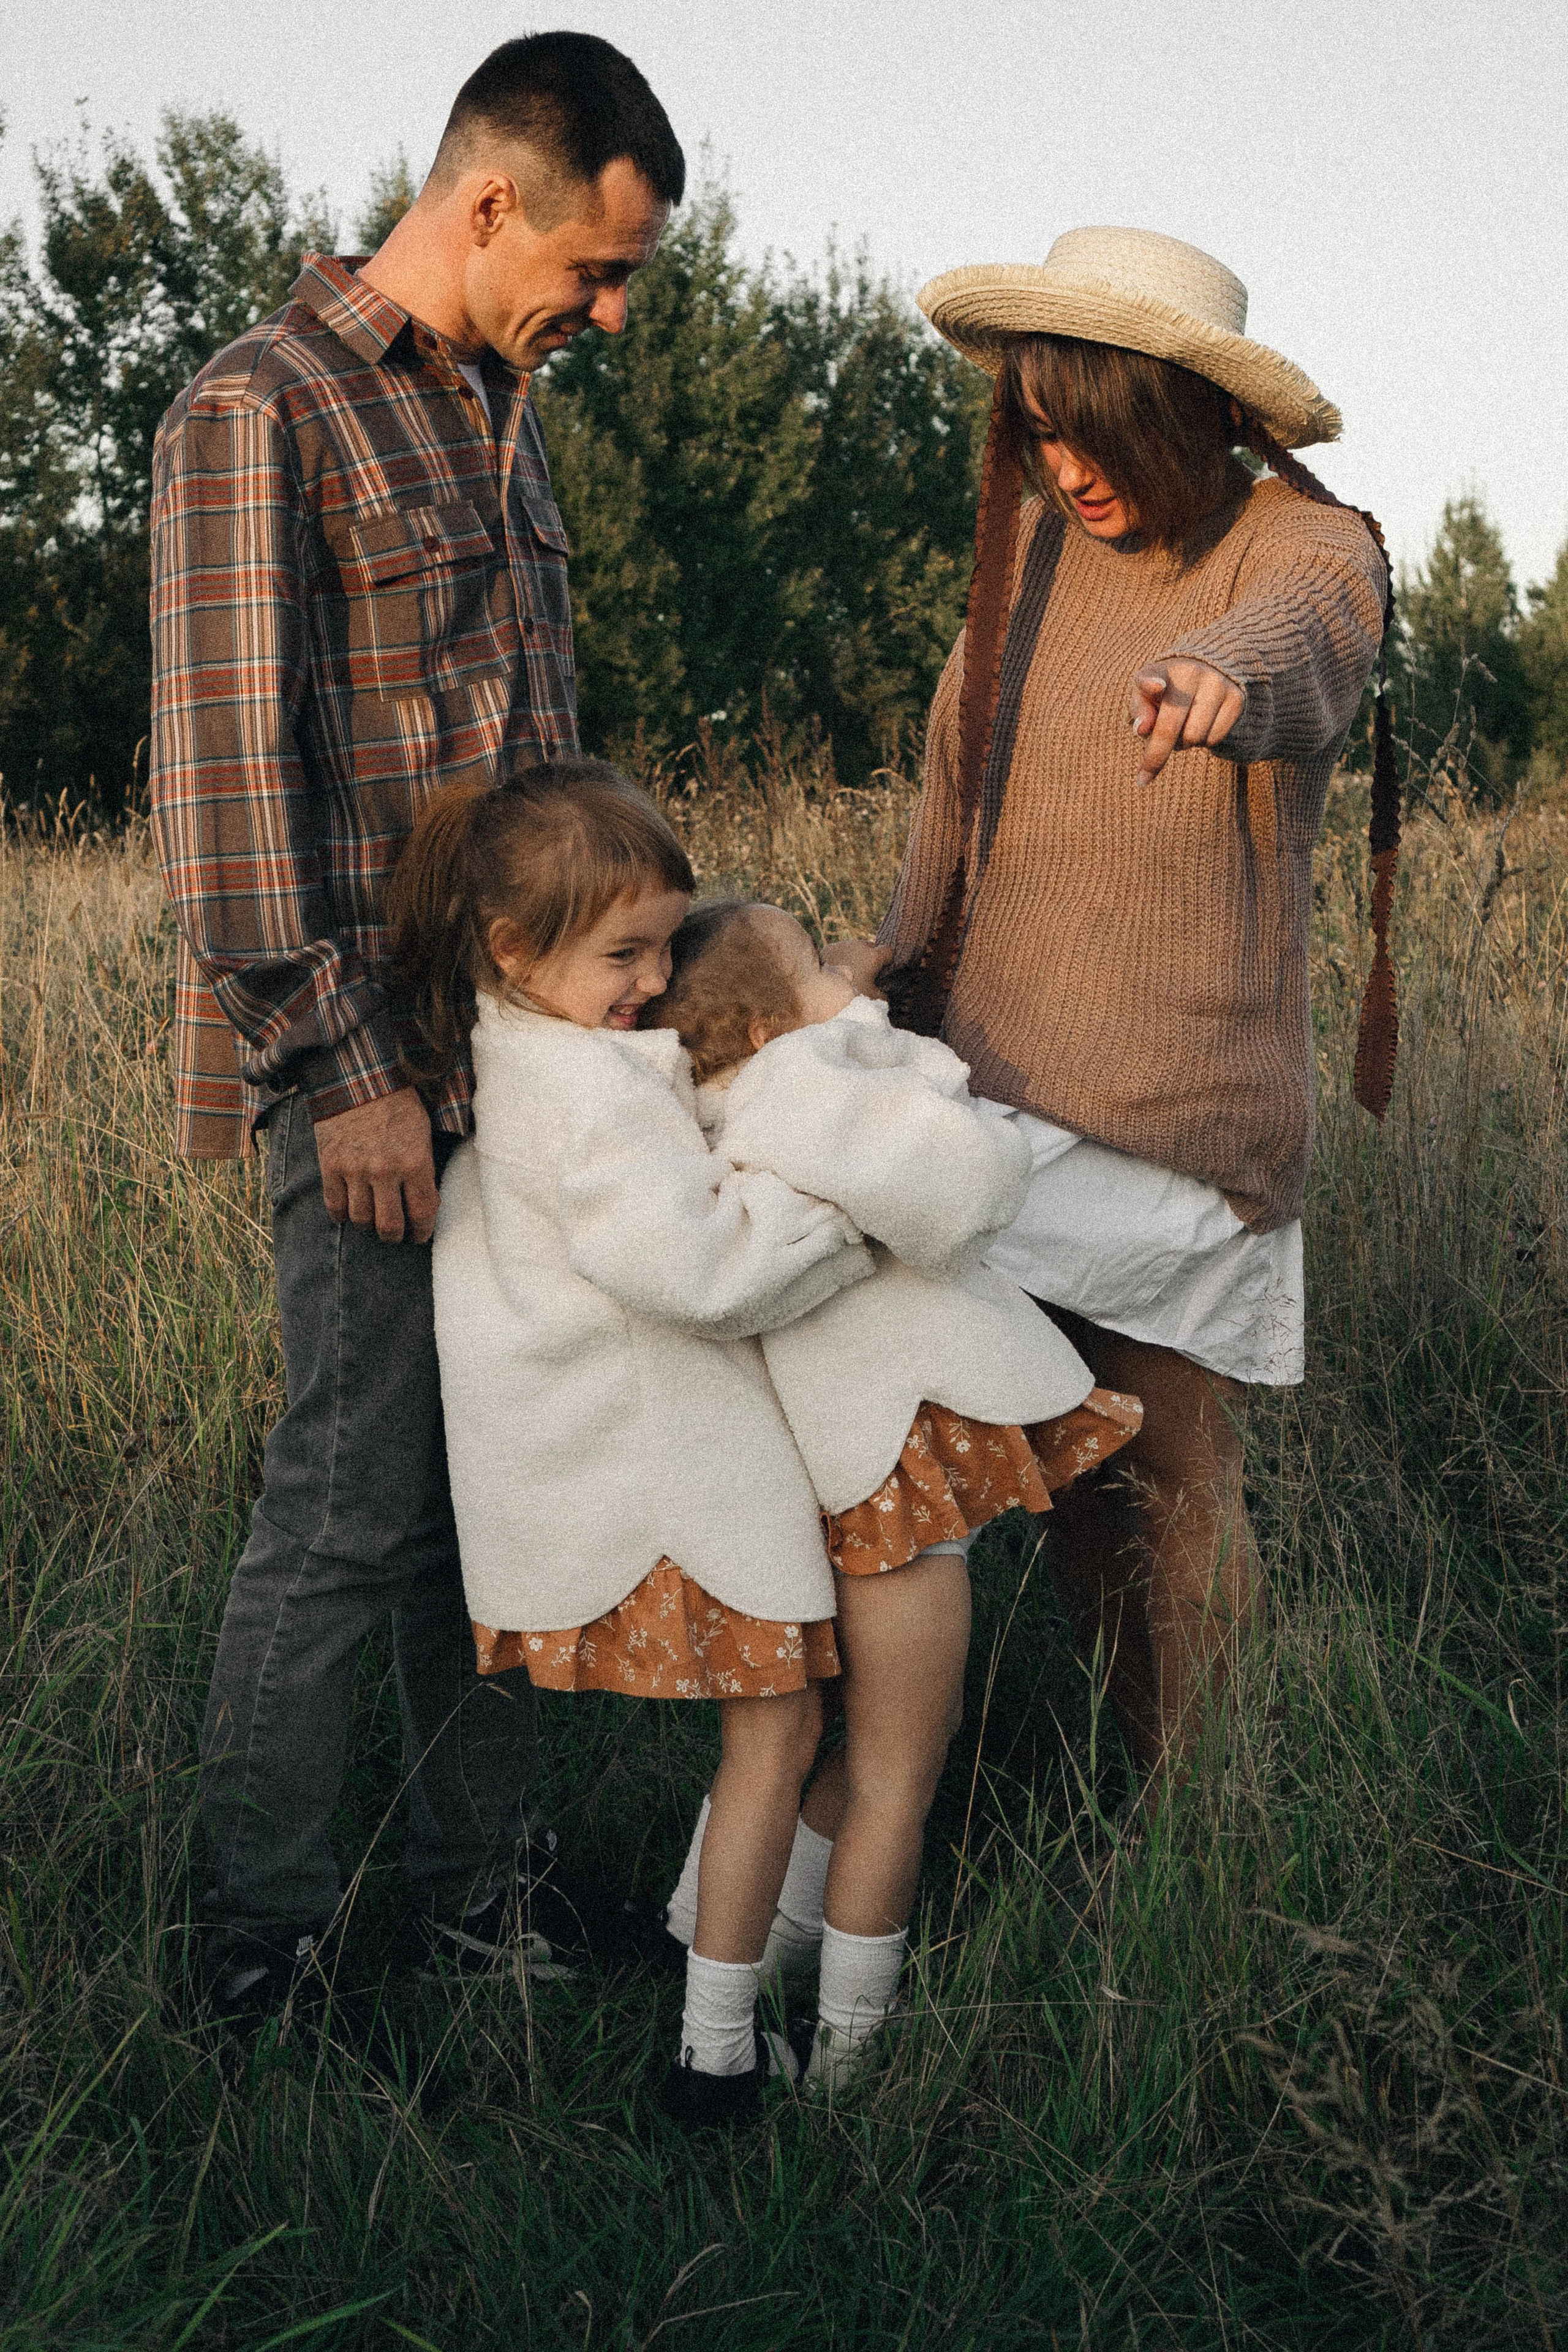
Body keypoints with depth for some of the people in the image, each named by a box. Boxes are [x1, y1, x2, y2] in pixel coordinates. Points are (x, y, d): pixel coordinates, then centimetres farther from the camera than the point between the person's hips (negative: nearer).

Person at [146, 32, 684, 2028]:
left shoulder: (496, 417, 18)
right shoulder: (259, 412, -9)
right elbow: (223, 774, -16)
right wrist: (338, 1072, -18)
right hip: (370, 1063, -8)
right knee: (355, 1504, -4)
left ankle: (478, 1890, 24)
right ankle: (257, 1959, 9)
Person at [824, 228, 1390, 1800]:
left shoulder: (1305, 548, -8)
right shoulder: (1040, 549, 10)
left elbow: (1299, 642, -33)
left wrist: (1224, 677, -57)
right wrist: (885, 968, 4)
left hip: (1174, 1116, -6)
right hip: (1000, 1078, 6)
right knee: (1090, 1483, 11)